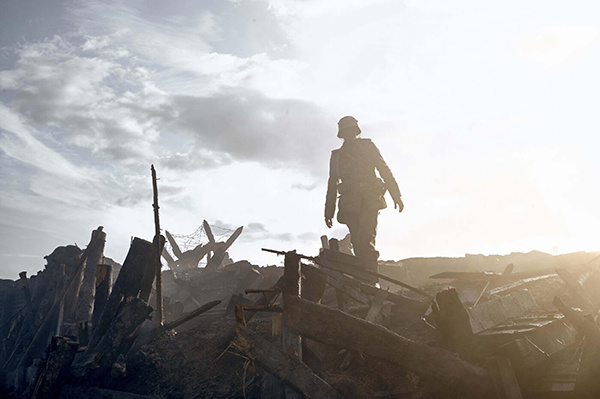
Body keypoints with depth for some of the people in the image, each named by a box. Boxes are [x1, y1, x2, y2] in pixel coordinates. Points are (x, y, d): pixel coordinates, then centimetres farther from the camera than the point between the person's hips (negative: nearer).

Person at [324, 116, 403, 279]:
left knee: (365, 242, -20)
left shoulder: (367, 146, 16)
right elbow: (332, 184, 22)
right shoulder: (336, 155, 21)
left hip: (369, 200, -3)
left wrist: (396, 196, -1)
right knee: (358, 247, -3)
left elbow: (385, 171, 9)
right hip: (349, 204, 3)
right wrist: (329, 212, 17)